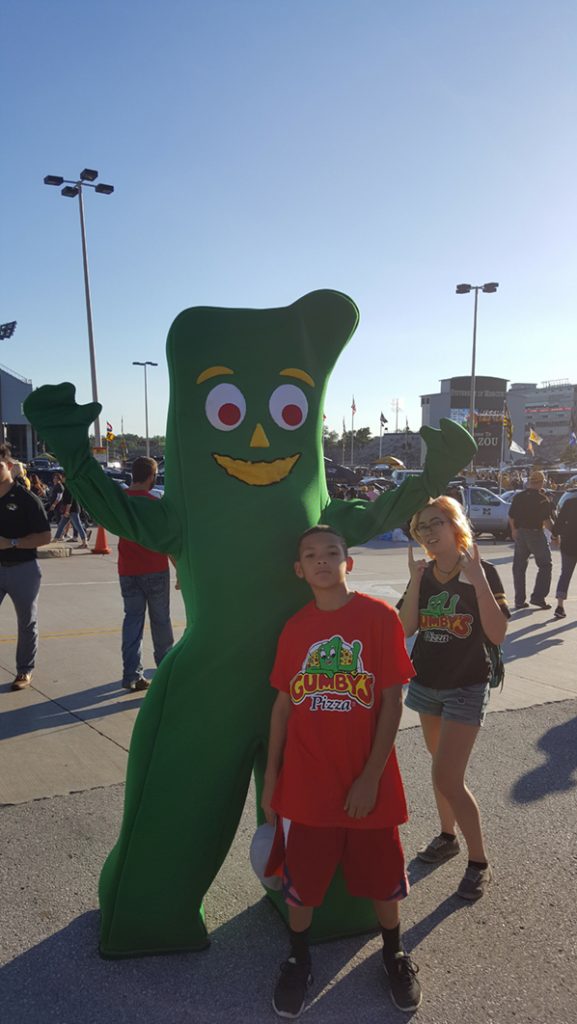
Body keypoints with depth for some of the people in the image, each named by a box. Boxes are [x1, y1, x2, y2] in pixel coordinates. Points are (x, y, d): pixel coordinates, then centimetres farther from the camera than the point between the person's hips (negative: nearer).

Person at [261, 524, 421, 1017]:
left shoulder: (380, 617, -12)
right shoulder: (294, 628, -2)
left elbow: (392, 701, -10)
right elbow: (283, 704, 4)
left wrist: (371, 776, -12)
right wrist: (271, 778, 6)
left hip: (367, 783, -2)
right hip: (306, 782, 2)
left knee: (381, 874, 17)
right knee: (299, 877, 15)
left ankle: (394, 952, 45)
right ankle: (298, 958, 42)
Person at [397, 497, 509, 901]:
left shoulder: (483, 571, -12)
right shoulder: (424, 574, 0)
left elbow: (497, 634, -21)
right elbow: (406, 628, -8)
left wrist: (477, 579, -28)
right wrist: (416, 580, -17)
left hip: (467, 687, -5)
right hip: (427, 682, 5)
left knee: (447, 778, -9)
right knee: (444, 767, 18)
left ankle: (480, 862, 9)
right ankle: (448, 836, 39)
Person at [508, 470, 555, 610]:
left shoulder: (518, 497, 3)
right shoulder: (542, 499, -12)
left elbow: (511, 517, 9)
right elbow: (547, 521, -16)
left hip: (520, 534, 5)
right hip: (535, 533, -5)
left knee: (519, 567, 11)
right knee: (545, 565, 8)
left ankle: (519, 600, 13)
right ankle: (538, 596, 0)